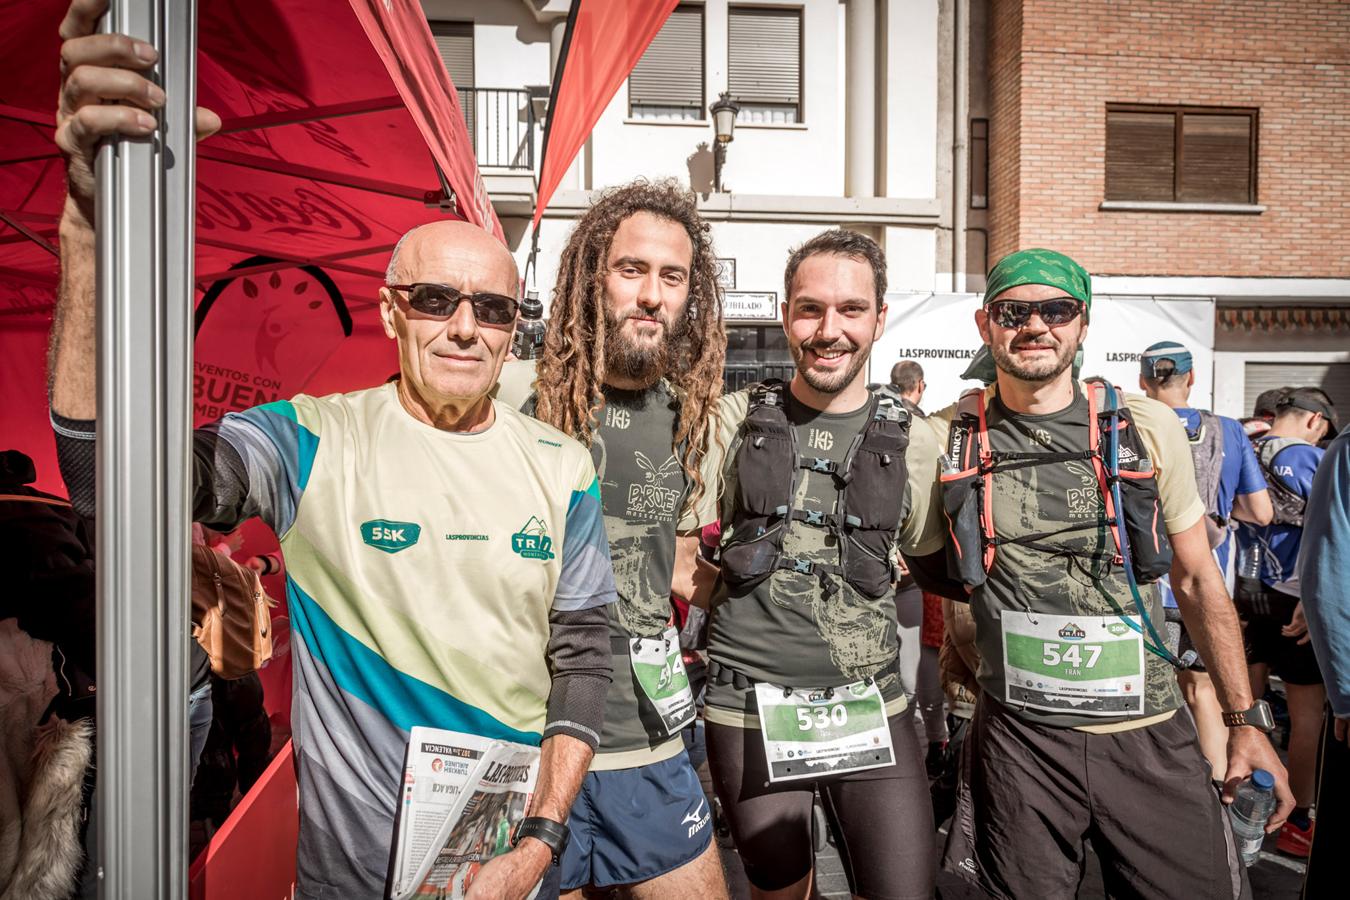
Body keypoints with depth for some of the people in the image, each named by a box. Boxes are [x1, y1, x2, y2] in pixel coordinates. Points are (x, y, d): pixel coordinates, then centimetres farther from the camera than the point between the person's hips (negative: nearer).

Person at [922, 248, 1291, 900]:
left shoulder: (1147, 428, -3)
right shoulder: (947, 439, -4)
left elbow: (1197, 581, 4)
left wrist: (1244, 722, 3)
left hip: (1151, 735, 1)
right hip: (1018, 737, 0)